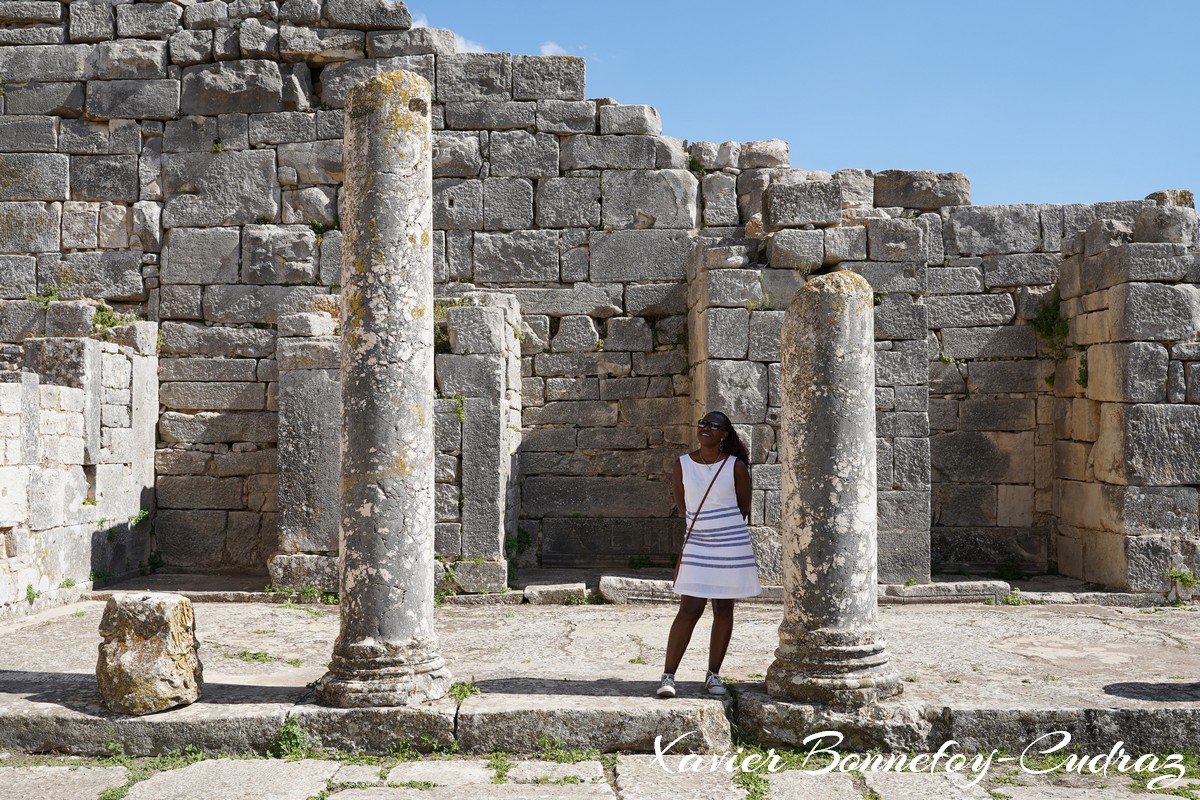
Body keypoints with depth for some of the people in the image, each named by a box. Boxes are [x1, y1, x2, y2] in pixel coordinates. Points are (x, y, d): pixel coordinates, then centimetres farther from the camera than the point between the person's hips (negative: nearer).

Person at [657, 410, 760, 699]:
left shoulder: (736, 466, -3)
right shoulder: (683, 463, 0)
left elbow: (744, 507, 6)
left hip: (732, 545, 0)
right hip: (697, 545, 0)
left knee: (724, 610, 7)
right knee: (689, 610, -6)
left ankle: (713, 674, 18)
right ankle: (668, 676, -2)